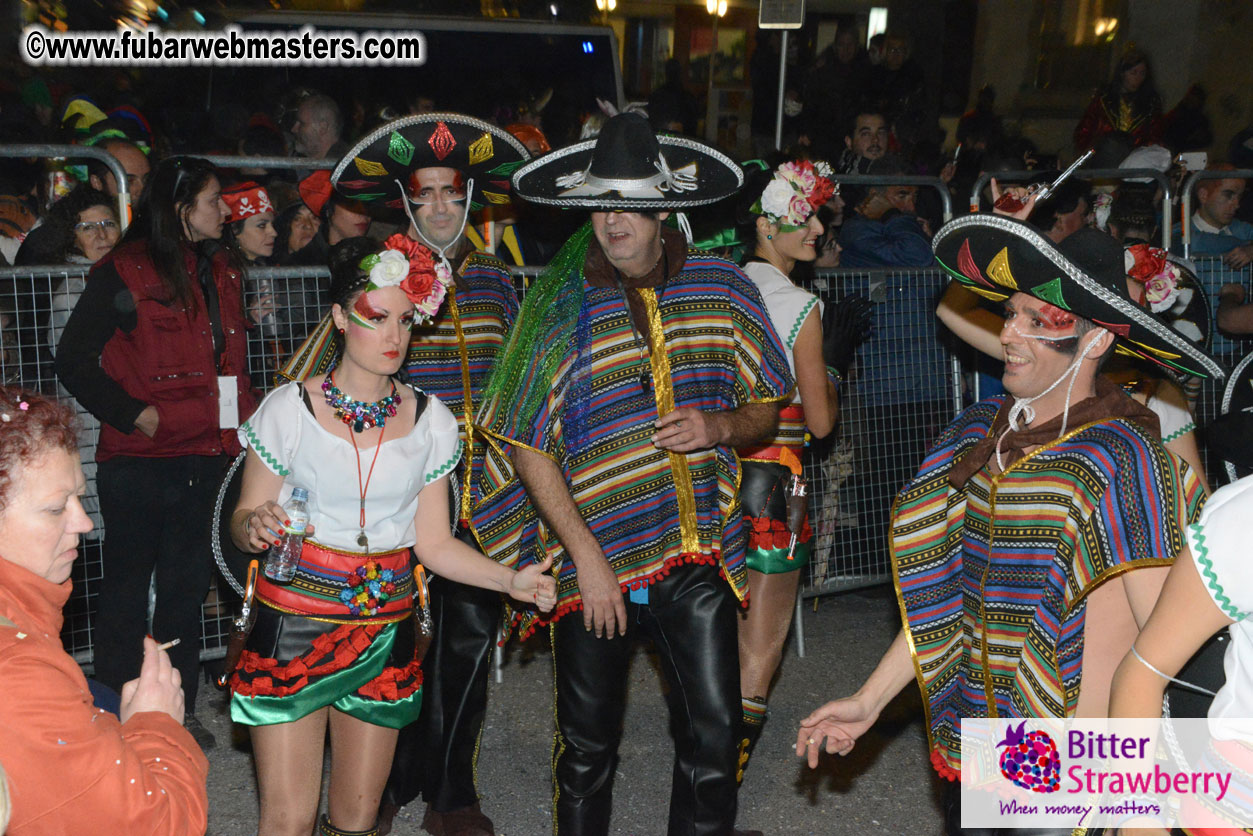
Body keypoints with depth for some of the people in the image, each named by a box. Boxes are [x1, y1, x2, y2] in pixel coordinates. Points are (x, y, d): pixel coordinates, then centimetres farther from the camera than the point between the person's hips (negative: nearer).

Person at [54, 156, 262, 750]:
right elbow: (74, 360, -7)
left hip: (205, 457, 6)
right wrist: (136, 415, -13)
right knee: (127, 586, 7)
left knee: (187, 587, 13)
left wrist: (247, 414, 11)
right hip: (138, 461, -6)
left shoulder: (222, 273, 14)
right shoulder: (125, 273, -7)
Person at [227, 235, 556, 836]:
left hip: (386, 635, 3)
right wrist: (257, 528, -23)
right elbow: (243, 520, 0)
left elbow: (433, 542, 3)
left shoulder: (430, 421, 1)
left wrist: (512, 580, -10)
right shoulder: (289, 409, -6)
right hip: (293, 627, -2)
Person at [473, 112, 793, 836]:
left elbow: (767, 407, 12)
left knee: (716, 735, 4)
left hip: (697, 557, 2)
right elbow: (527, 447, -5)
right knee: (588, 748, 10)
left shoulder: (722, 287, 4)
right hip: (593, 555, -1)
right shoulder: (562, 305, -4)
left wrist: (719, 428, -11)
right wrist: (585, 557, -11)